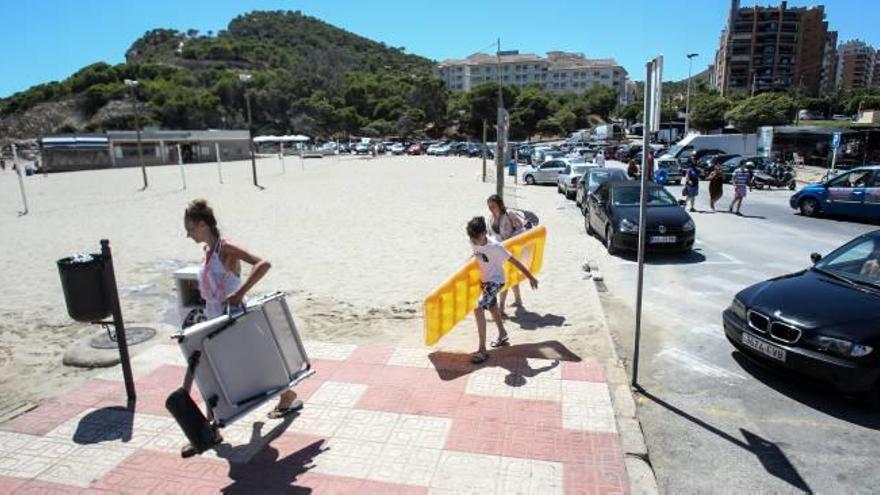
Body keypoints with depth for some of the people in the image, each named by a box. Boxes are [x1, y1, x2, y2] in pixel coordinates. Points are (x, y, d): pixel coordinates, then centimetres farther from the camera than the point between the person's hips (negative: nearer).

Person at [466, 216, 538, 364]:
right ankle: (503, 336, 51)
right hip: (485, 280, 8)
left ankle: (482, 350, -14)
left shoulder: (495, 246, -29)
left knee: (478, 309, -21)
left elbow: (514, 261, -23)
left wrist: (530, 277, -18)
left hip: (496, 281, -8)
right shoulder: (473, 243, -11)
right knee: (492, 307, 26)